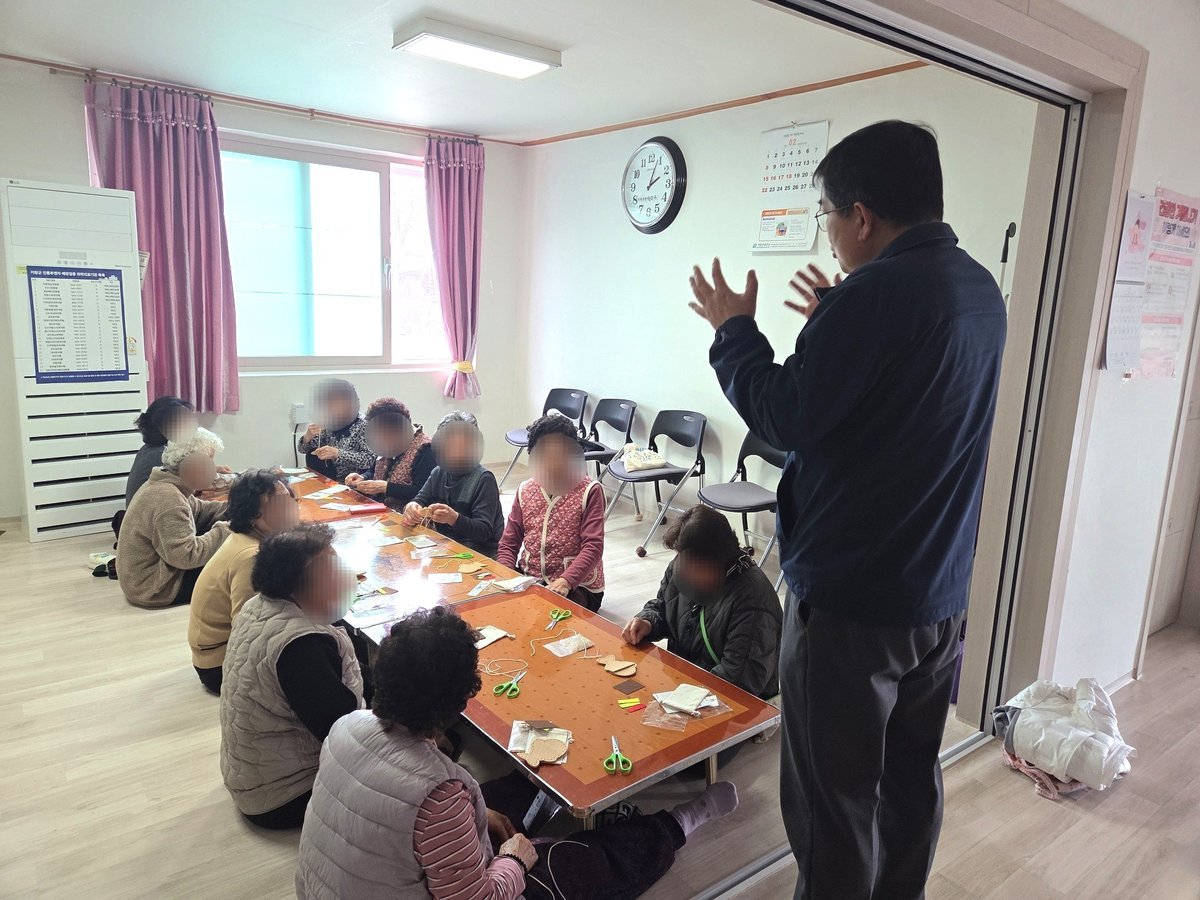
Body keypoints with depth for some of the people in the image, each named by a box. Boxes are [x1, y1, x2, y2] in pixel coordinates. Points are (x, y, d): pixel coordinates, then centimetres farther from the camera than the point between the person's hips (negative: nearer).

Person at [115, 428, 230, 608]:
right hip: (154, 589, -10)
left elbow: (199, 510, 6)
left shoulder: (163, 485, 5)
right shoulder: (167, 500, -28)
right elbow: (187, 555, -32)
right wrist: (224, 530, -25)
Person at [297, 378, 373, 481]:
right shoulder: (329, 425, 3)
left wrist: (337, 453, -31)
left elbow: (369, 460, -23)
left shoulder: (362, 426, -12)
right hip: (332, 480, 6)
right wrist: (308, 436, -12)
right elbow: (303, 449, 9)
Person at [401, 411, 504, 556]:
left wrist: (454, 519, -38)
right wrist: (411, 507, -23)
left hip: (479, 553, -6)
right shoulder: (438, 473, 7)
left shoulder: (483, 479, -15)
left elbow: (484, 532, -20)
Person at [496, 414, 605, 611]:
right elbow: (508, 544, 10)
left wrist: (565, 581, -30)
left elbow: (593, 547, -15)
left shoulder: (590, 492, -7)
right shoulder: (524, 491, 9)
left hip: (576, 586, -5)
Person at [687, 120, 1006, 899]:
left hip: (851, 598, -9)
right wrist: (838, 323, 20)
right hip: (939, 593, 9)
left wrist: (734, 330, -3)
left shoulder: (879, 292, -20)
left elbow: (786, 418, -17)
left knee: (836, 795, 7)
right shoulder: (980, 289, 8)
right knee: (911, 774, 22)